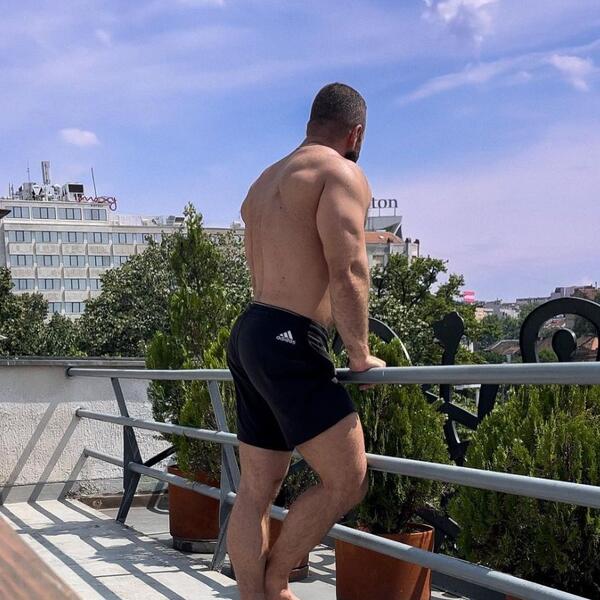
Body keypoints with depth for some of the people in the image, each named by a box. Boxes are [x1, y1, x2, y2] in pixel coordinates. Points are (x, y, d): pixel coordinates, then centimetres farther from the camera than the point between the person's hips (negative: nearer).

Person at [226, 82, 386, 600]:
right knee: (348, 480, -4)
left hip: (249, 333, 10)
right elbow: (347, 272, -16)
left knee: (257, 490, 10)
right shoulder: (342, 173, -5)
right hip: (289, 343, -10)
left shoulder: (266, 182, 24)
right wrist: (361, 357, -7)